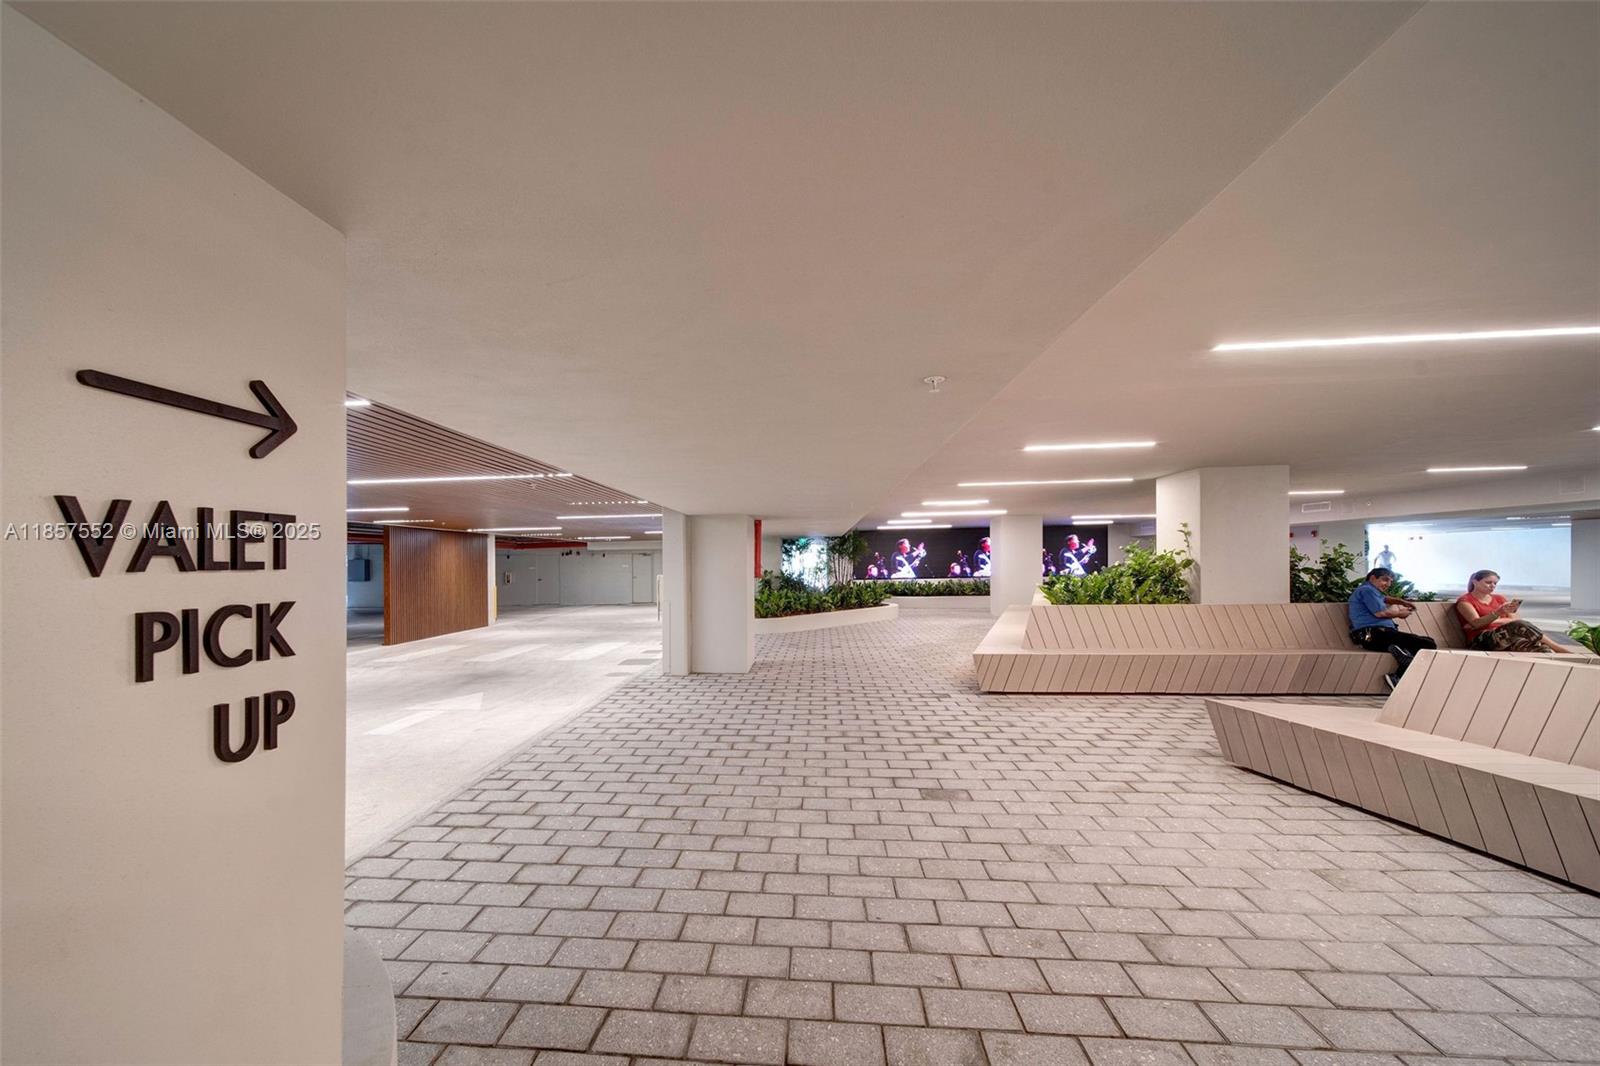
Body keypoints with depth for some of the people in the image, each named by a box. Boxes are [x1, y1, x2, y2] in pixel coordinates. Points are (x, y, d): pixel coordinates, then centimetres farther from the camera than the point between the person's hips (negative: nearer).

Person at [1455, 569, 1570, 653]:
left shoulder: (1499, 598, 24)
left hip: (1507, 636, 6)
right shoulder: (1465, 600, 5)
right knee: (1520, 626, -33)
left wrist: (1489, 621, -8)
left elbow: (1514, 619, 9)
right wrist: (1498, 613, -29)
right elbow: (1476, 623, -12)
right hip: (1481, 640, -6)